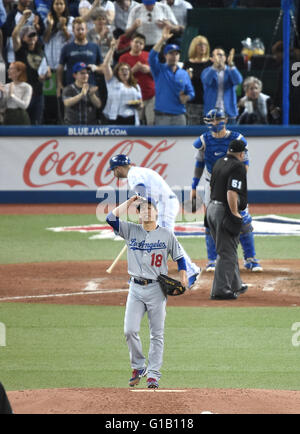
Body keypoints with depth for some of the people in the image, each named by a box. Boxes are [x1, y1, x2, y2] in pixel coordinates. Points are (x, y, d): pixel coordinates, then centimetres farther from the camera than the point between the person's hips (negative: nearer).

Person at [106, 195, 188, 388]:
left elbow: (180, 258, 8)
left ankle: (153, 374, 4)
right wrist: (129, 202, -4)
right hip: (136, 288, 1)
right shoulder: (131, 231, 7)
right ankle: (138, 367, 12)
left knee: (157, 334, -1)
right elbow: (111, 219, -7)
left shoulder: (167, 235, 4)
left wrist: (182, 281, -6)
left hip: (157, 289, -1)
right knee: (130, 330, -7)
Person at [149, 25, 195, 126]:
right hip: (162, 116, -3)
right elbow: (152, 57, -14)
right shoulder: (160, 70, 4)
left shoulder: (184, 73, 13)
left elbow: (191, 92, 13)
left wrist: (185, 97, -13)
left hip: (179, 115, 3)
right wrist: (163, 39, -22)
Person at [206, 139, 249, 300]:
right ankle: (221, 290, -8)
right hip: (225, 211, -9)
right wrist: (235, 213, -21)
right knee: (227, 252, -5)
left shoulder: (219, 163, 13)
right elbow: (232, 192, -23)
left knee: (228, 250, 20)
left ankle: (235, 286, 30)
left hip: (211, 208, 9)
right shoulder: (238, 167, -13)